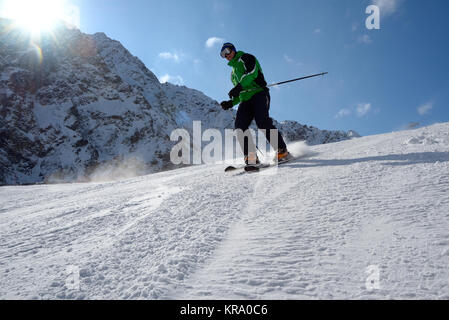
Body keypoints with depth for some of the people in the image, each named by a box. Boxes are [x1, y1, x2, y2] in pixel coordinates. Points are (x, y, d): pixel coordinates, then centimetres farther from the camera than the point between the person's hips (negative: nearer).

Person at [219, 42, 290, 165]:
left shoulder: (245, 58, 11)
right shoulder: (233, 73, 34)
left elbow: (252, 72, -11)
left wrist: (239, 86, -23)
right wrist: (231, 103, 14)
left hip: (258, 94, -7)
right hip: (245, 101, 7)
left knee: (262, 122, -27)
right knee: (240, 126, -17)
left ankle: (282, 151, -23)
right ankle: (251, 156, -20)